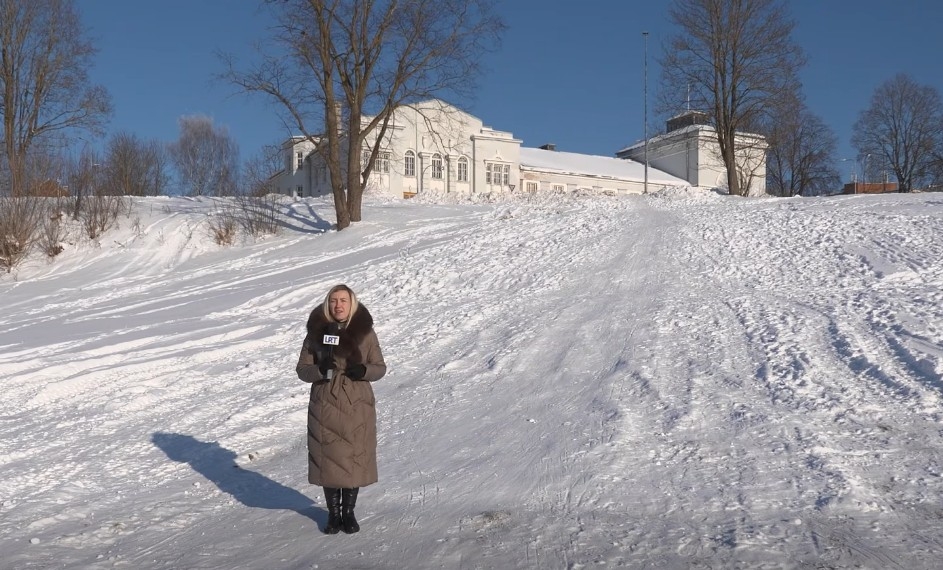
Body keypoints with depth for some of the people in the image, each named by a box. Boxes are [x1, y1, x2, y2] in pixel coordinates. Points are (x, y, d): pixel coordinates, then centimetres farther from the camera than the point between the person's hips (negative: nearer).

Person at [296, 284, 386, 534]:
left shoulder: (365, 332, -2)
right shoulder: (316, 332, -1)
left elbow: (380, 367, 3)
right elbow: (302, 369, 2)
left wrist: (364, 370, -19)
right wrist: (320, 370, -19)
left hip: (357, 406, 0)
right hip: (325, 406, 0)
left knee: (355, 459, 6)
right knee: (328, 459, 6)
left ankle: (349, 512, 24)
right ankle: (333, 513, 23)